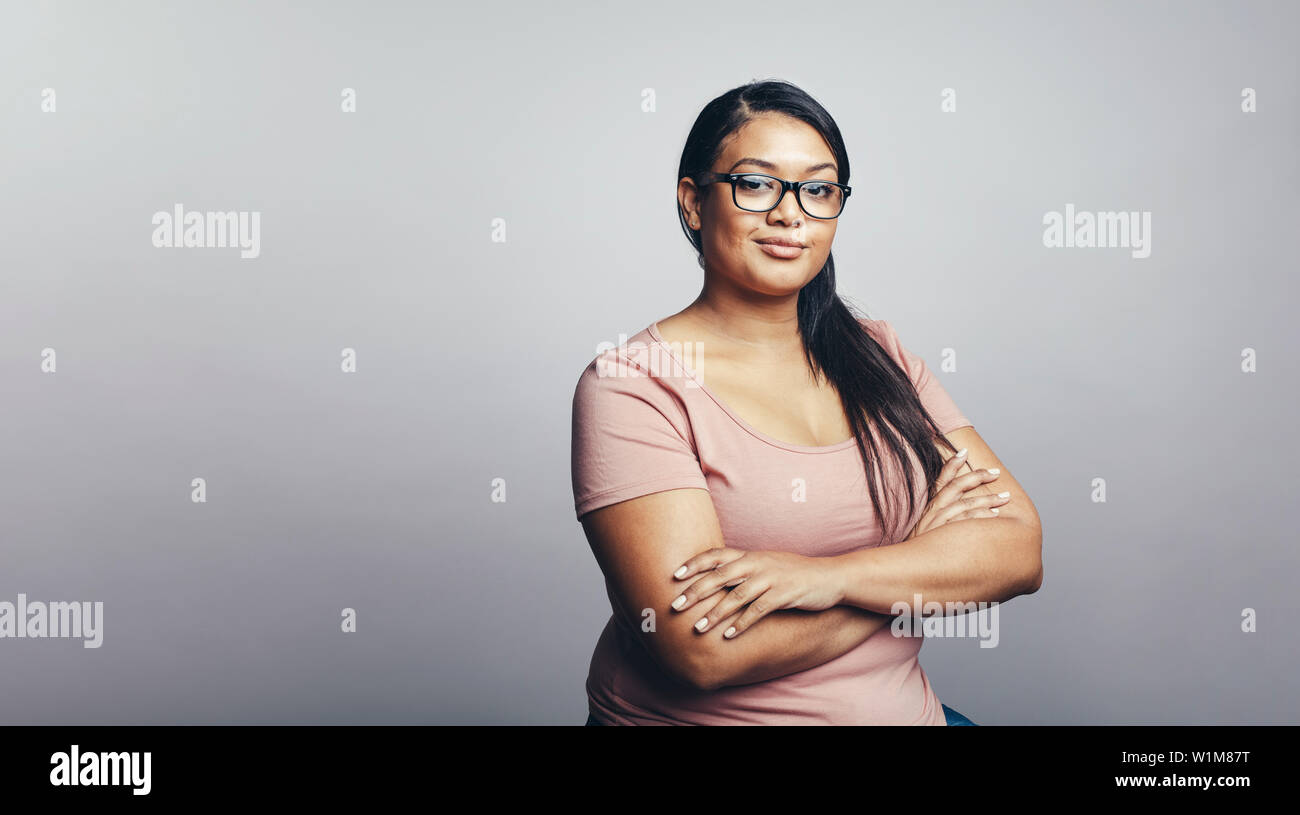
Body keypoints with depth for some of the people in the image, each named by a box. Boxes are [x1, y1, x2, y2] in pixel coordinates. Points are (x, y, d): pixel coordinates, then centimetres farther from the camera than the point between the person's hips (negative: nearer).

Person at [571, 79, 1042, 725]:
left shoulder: (878, 356, 7)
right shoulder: (629, 384, -10)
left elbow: (1020, 550, -2)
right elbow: (703, 650, -20)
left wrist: (826, 575, -19)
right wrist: (926, 554, -10)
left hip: (899, 706, 4)